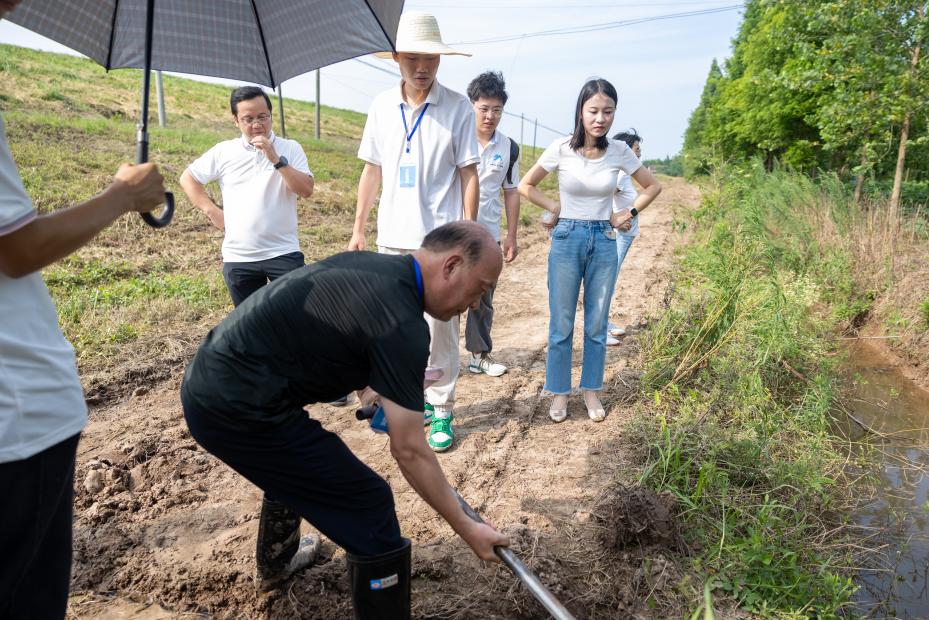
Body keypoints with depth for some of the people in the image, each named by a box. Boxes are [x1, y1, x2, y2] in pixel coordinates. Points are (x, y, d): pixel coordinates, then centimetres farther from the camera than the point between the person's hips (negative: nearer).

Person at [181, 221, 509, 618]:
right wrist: (466, 528, -5)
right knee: (369, 510, -5)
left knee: (295, 465, 35)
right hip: (238, 408, -10)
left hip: (210, 382, 10)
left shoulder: (370, 265, 8)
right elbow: (409, 451, -16)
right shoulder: (402, 324, -19)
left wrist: (367, 390, 28)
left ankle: (279, 557, 60)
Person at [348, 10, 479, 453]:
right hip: (392, 238, 5)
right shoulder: (382, 106, 6)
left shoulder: (457, 108, -5)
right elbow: (371, 171, 11)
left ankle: (442, 410, 14)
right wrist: (358, 228, 9)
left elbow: (469, 176, -5)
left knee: (439, 328, -1)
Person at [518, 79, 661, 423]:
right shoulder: (561, 149, -7)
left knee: (597, 325, 8)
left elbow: (652, 186, 13)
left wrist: (628, 215, 5)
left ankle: (592, 391, 22)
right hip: (567, 240, -1)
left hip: (604, 242, 2)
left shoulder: (620, 151, -2)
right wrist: (554, 208, -1)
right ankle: (560, 393, 17)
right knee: (561, 324, 3)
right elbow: (526, 186, 5)